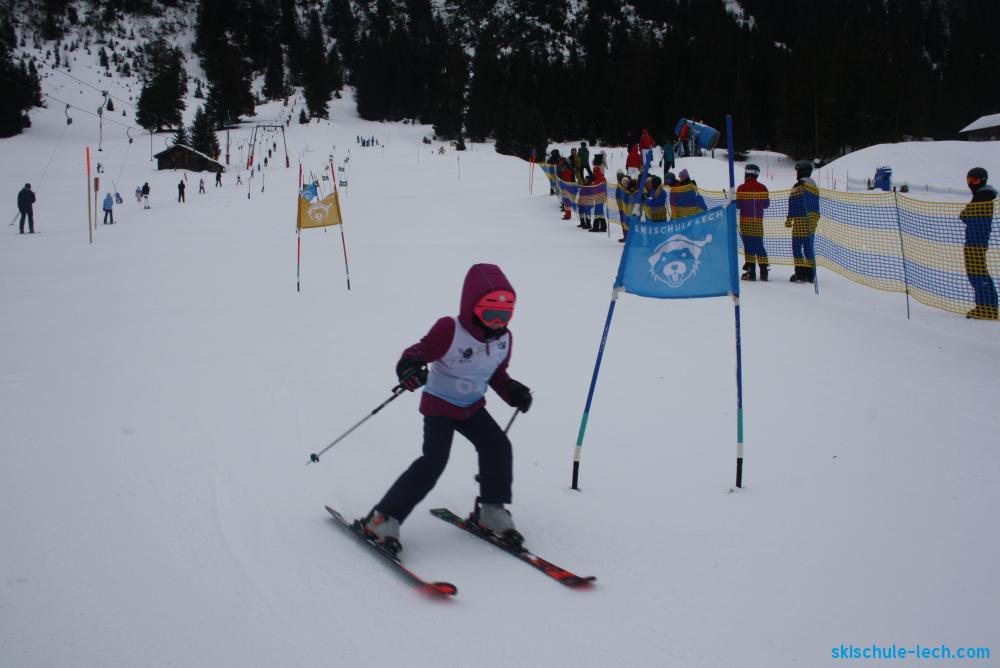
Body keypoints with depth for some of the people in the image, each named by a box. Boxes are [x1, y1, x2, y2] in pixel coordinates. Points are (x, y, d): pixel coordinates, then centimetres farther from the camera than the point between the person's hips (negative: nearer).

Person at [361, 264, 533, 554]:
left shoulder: (503, 339, -5)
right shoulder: (450, 330, -25)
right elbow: (421, 350, -24)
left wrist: (513, 392, -5)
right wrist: (409, 366, -46)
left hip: (472, 406, 6)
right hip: (439, 404, -6)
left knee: (498, 447, -12)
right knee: (433, 460, -18)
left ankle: (491, 510, 6)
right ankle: (383, 518, -13)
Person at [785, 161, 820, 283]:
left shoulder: (798, 187, -11)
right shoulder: (814, 186, 15)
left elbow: (794, 206, -14)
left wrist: (789, 220, -8)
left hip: (800, 222, -8)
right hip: (812, 222, 8)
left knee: (797, 246, -4)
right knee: (808, 247, 11)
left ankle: (800, 274, -9)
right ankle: (811, 275, 12)